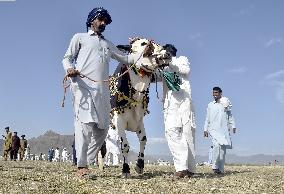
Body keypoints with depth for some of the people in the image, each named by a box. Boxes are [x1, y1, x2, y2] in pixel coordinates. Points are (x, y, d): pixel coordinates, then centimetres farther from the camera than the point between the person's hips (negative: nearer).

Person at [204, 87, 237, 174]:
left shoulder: (226, 104, 13)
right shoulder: (210, 105, 15)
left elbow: (230, 116, 14)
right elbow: (207, 118, 16)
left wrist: (233, 126, 2)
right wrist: (205, 129, 10)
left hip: (224, 129, 1)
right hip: (214, 129, -1)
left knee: (223, 149, 0)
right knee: (217, 145, -23)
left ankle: (221, 169, 7)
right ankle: (215, 166, -15)